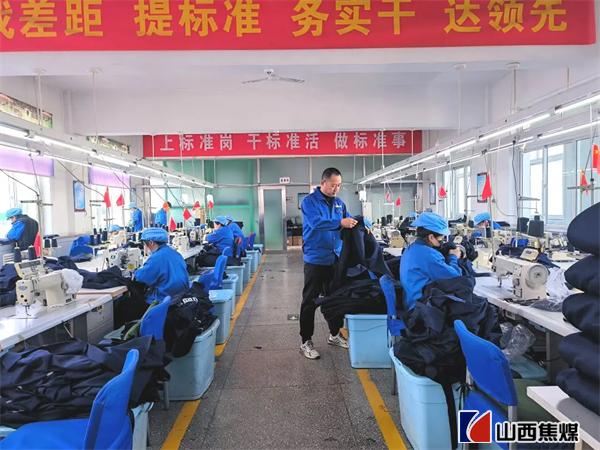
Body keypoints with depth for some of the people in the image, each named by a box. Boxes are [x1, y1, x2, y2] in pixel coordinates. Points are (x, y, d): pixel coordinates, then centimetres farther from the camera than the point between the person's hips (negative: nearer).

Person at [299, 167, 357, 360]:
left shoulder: (339, 203, 10)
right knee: (310, 301, 2)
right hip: (315, 259, -6)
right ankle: (306, 341, 13)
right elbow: (316, 222, -26)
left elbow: (348, 221, 13)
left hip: (335, 259, 6)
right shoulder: (309, 201, -9)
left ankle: (334, 334, 35)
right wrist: (340, 223, -36)